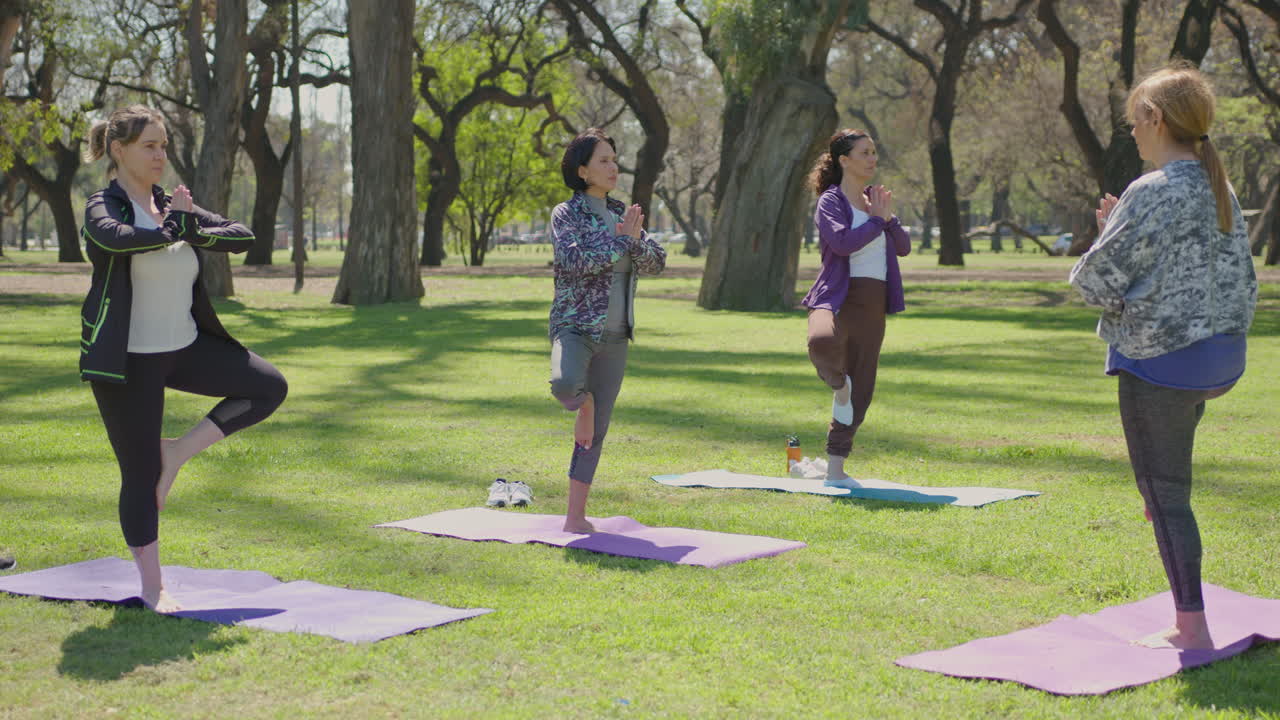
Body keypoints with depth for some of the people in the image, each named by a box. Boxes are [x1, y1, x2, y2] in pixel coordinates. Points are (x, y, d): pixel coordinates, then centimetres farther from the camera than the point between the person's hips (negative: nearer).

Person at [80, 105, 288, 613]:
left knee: (269, 387, -3)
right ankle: (152, 587, 11)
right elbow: (119, 238, -35)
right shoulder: (104, 207, -9)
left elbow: (241, 237, 1)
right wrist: (173, 224, -19)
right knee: (141, 473, -2)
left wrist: (191, 228, -15)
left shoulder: (172, 204, 8)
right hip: (127, 359, -6)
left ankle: (178, 452, 7)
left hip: (184, 347, 6)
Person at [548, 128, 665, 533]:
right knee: (565, 385, -37)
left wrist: (637, 239, -13)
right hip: (575, 328, -5)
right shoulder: (566, 214, -6)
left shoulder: (621, 214, 11)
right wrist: (619, 241, -18)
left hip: (615, 336, 5)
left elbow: (656, 264, 4)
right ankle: (583, 403, 0)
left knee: (597, 432, 5)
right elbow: (574, 261, -22)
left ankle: (575, 516, 13)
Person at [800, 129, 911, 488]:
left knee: (861, 391, 6)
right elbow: (843, 241, -22)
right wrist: (876, 219, -11)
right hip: (838, 297, -6)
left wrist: (889, 218, -5)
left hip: (872, 306, 7)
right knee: (823, 342, -42)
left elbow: (904, 247, 12)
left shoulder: (874, 199, 17)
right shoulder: (830, 201, -3)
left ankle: (836, 470, 16)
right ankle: (838, 384, -7)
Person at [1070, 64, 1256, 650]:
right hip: (1221, 358, 9)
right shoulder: (1221, 190, 7)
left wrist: (1106, 231, 4)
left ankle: (1191, 628, 1)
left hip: (1161, 359, -9)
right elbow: (1240, 277, 15)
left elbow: (1099, 279, -17)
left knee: (1165, 492, -1)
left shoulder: (1151, 193, -18)